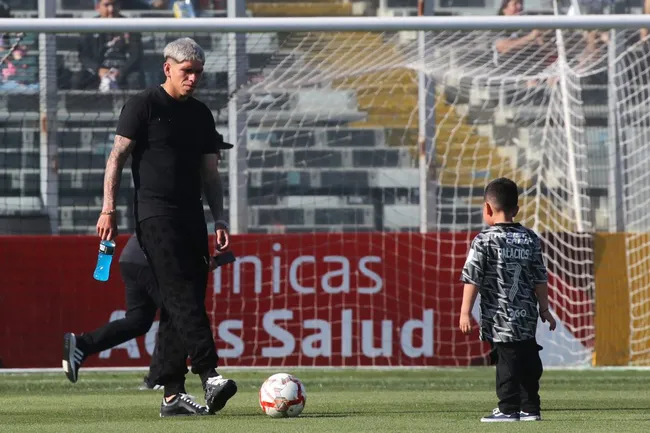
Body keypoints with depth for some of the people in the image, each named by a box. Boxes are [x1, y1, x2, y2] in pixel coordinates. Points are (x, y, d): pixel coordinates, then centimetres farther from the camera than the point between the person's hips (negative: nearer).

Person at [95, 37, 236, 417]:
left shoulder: (201, 114, 18)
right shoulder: (144, 105, -1)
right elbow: (117, 157, -3)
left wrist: (219, 218, 12)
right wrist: (109, 209, -11)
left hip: (191, 215, 7)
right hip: (155, 212, -7)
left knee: (184, 302, 3)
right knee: (182, 293, -18)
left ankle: (172, 394, 5)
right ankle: (210, 375, -30)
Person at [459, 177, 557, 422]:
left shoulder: (484, 241, -7)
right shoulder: (531, 239, 7)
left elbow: (472, 279, -9)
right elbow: (540, 279, 10)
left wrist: (465, 312, -6)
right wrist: (544, 309, 18)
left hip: (501, 316, -5)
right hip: (527, 315, 5)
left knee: (508, 359, -4)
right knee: (529, 359, 11)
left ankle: (509, 408, -4)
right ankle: (530, 408, 16)